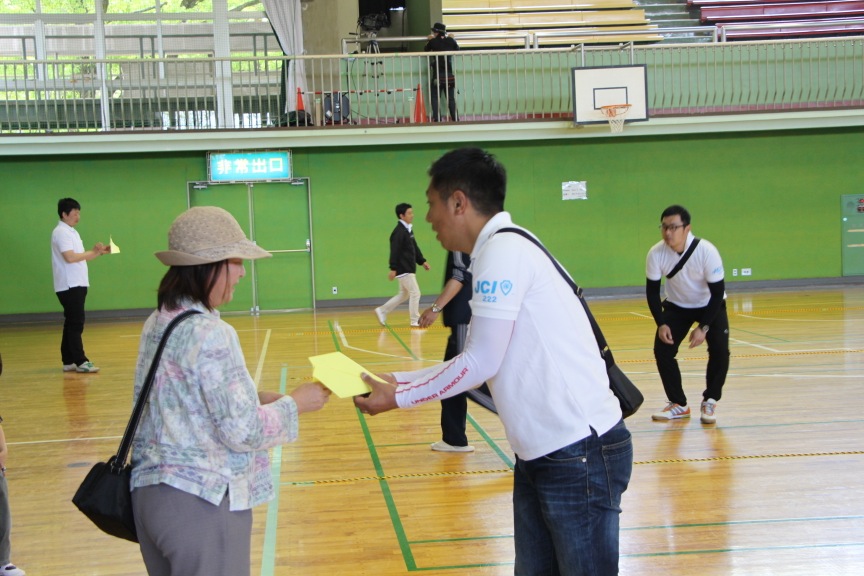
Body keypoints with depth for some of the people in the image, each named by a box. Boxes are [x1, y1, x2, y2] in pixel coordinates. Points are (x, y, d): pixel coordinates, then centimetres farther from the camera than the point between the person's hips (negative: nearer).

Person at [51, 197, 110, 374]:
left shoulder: (71, 232, 18)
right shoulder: (61, 232, -12)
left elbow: (80, 258, 20)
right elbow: (70, 257, -23)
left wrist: (100, 252, 8)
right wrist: (93, 252, -16)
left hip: (77, 285, 10)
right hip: (69, 286, -10)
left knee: (72, 323, 10)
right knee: (75, 323, -10)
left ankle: (69, 362, 12)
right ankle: (80, 361, -9)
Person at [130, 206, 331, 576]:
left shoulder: (158, 324, 6)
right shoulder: (211, 335, -19)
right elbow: (241, 431, -19)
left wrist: (255, 398, 9)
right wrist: (294, 403, -5)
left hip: (150, 494, 8)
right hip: (202, 503, -8)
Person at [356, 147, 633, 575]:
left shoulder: (504, 249, -15)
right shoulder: (500, 251, 14)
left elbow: (481, 364, -14)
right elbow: (477, 361, 17)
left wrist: (399, 398, -4)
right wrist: (397, 380, 17)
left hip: (579, 454, -9)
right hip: (541, 455, 9)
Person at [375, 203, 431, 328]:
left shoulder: (408, 230, 12)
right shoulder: (399, 232, -18)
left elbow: (414, 247, 20)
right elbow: (394, 251, -21)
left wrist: (422, 261, 16)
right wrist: (393, 269, -24)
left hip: (408, 269, 10)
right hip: (403, 269, -10)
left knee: (404, 294, 16)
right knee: (415, 293, -5)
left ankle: (382, 311, 23)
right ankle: (415, 321, 4)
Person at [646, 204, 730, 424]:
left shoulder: (707, 251, -30)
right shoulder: (656, 253, -23)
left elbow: (717, 292, -23)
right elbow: (652, 291, -11)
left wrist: (703, 327, -27)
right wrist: (661, 324, -22)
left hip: (710, 306, -2)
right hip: (677, 307, 2)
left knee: (720, 350, -19)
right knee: (662, 349, -12)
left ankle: (710, 402, 3)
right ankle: (678, 405, 6)